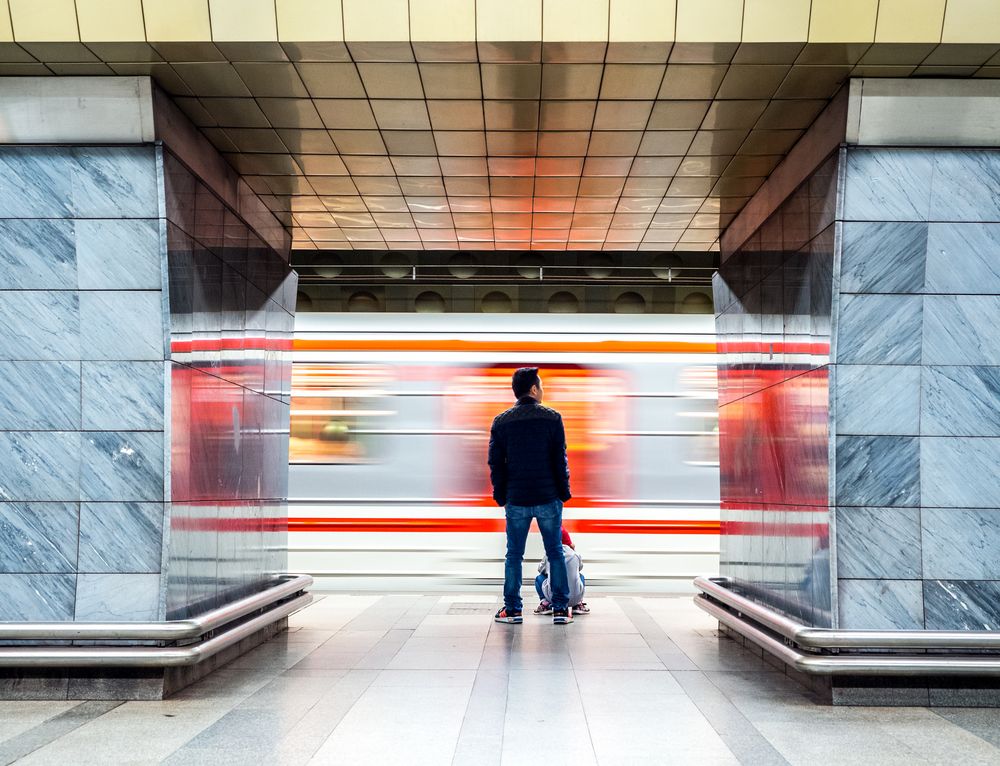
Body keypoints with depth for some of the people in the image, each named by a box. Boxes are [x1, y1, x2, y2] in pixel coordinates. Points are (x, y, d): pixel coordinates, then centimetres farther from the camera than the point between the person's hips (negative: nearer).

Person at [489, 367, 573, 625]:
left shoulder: (501, 421, 1)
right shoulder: (552, 418, -4)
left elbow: (495, 462, 3)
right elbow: (560, 459, -3)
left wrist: (501, 495, 11)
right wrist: (564, 492, 5)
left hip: (516, 500, 1)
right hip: (548, 498, -1)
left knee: (514, 555, 9)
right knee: (555, 553, 8)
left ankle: (512, 610, 11)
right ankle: (561, 609, 8)